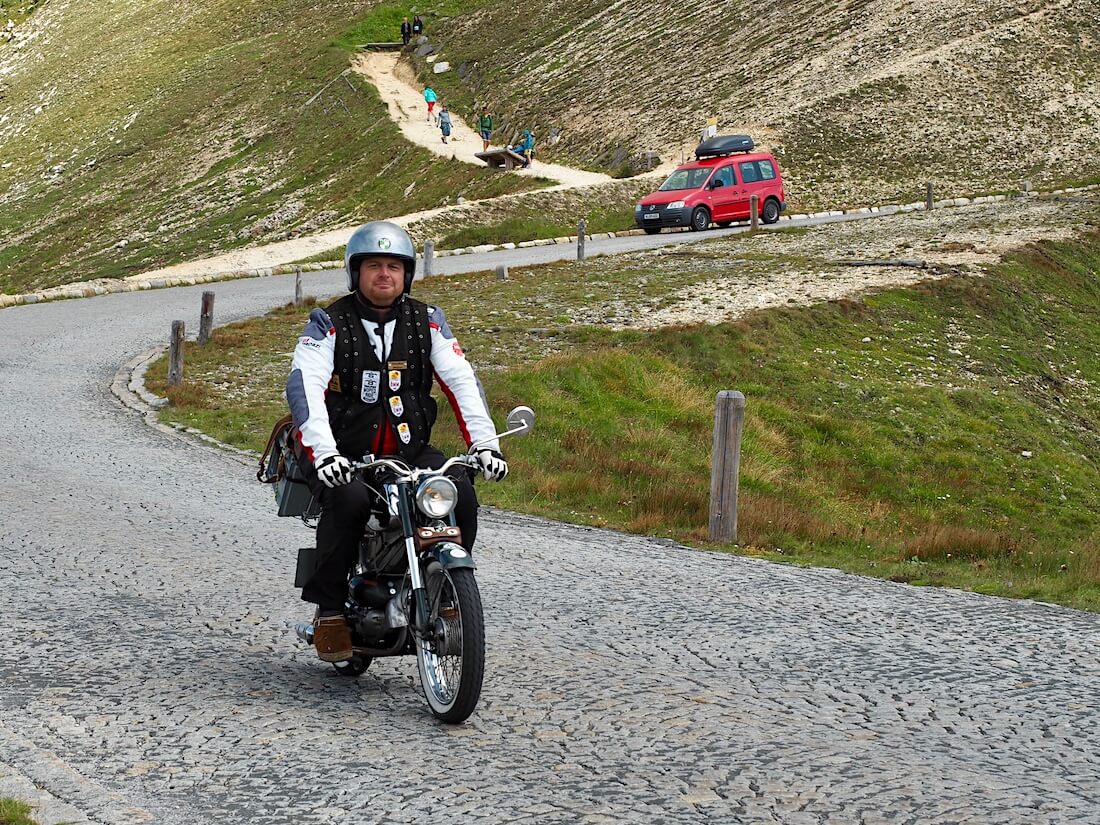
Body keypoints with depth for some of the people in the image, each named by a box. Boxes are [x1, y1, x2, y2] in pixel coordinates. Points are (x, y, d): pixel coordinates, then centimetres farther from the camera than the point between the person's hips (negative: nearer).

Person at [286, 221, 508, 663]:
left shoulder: (427, 321, 7)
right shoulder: (329, 324, -3)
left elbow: (462, 381, 0)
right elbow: (303, 384, -17)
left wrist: (486, 443, -15)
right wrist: (323, 452, -33)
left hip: (411, 450, 3)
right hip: (346, 456, -3)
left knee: (460, 491, -23)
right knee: (349, 500, -34)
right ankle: (329, 609, -16)